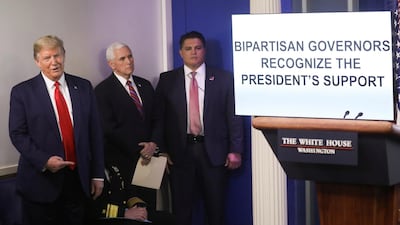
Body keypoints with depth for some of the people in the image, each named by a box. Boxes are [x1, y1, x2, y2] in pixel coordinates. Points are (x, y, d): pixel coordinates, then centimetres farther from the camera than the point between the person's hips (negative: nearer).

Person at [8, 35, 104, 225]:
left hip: (78, 179, 3)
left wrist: (98, 174, 5)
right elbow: (18, 134, -4)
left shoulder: (83, 87, 7)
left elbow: (95, 131, 7)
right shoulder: (22, 92, -1)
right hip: (41, 181, -2)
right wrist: (44, 160, -18)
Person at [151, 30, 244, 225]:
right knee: (181, 208, 4)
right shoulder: (167, 80, 7)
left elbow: (234, 116, 3)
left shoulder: (223, 79, 5)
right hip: (180, 151, 0)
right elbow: (159, 118, 5)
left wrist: (235, 150, -4)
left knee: (216, 207, 5)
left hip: (213, 151, 0)